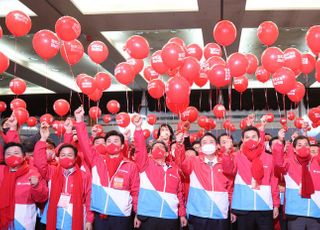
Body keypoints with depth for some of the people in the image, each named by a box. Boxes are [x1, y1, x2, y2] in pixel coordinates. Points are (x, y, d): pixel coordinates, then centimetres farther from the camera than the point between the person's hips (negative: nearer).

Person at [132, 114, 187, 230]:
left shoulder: (175, 169, 12)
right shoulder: (146, 164, 6)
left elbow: (180, 193, 13)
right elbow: (140, 148, -9)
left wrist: (182, 214, 11)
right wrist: (138, 128, -19)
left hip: (170, 218, 2)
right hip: (148, 217, -2)